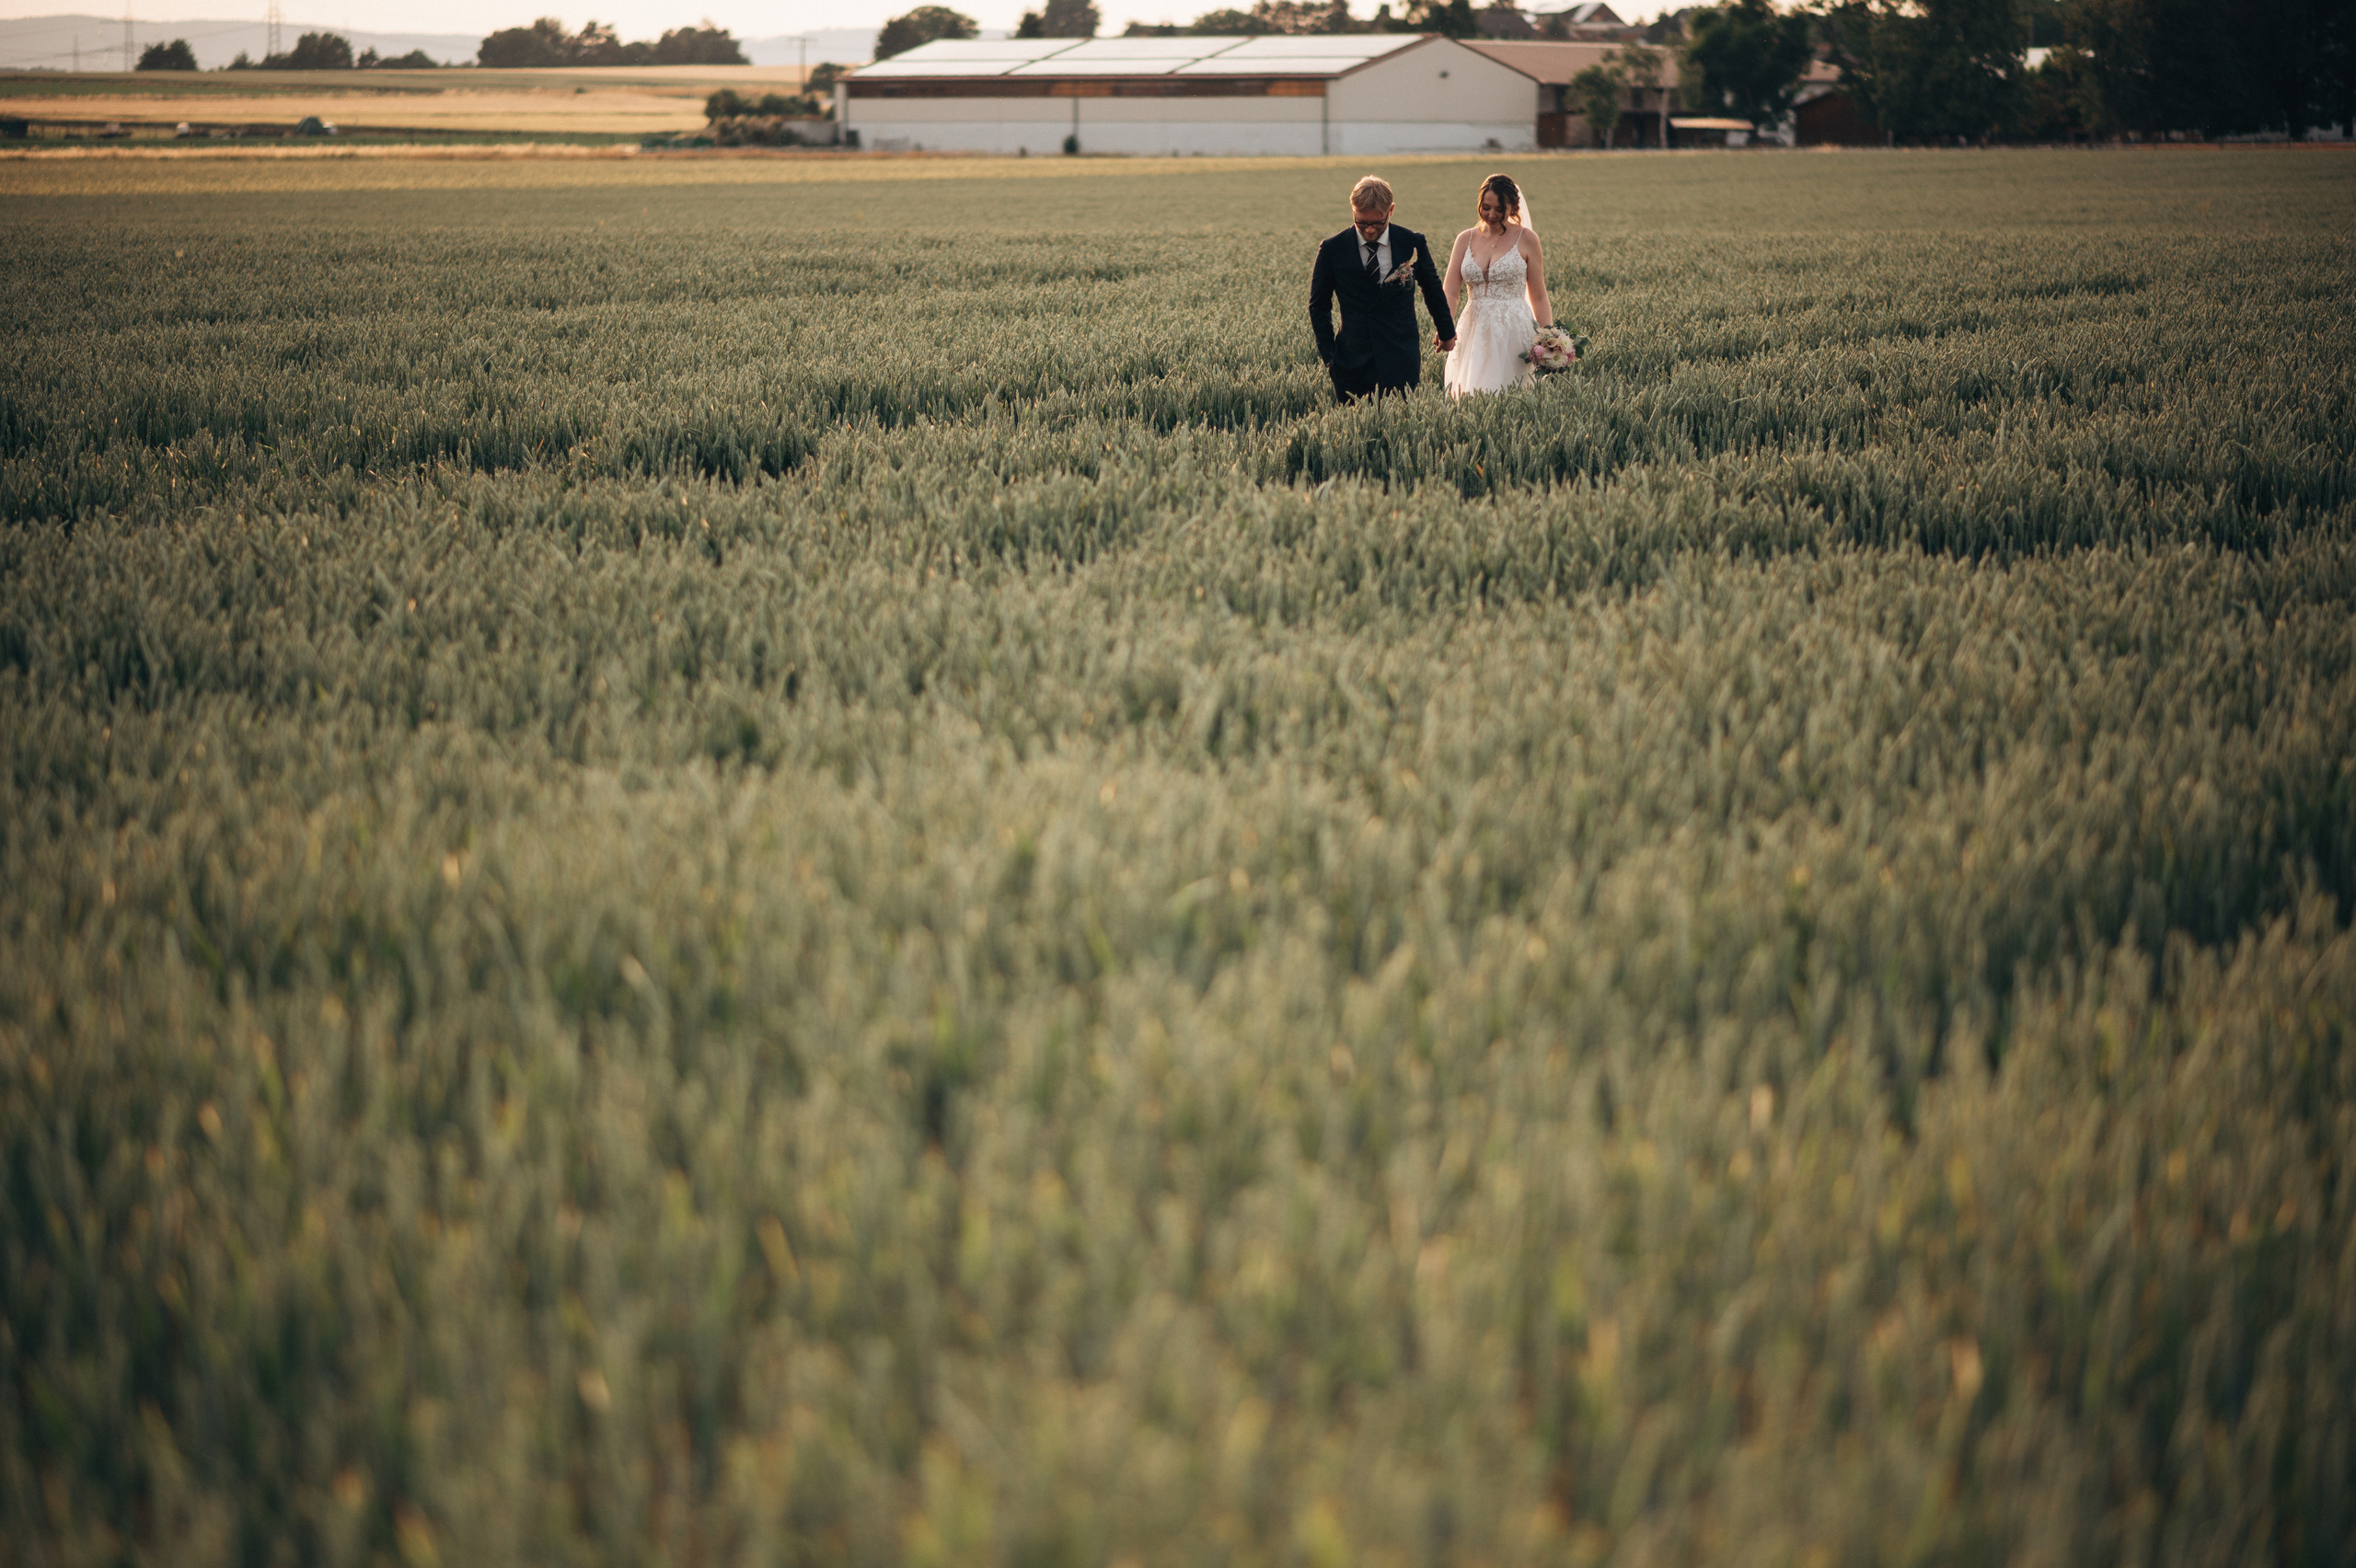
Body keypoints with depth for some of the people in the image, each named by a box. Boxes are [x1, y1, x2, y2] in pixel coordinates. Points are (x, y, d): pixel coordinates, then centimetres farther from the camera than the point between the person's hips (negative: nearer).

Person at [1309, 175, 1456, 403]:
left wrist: (1446, 332, 30)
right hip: (1352, 364, 0)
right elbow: (1318, 306, 9)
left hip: (1402, 364, 0)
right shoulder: (1332, 250, -1)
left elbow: (1433, 291, 17)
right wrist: (1329, 357, 2)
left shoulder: (1413, 244, 1)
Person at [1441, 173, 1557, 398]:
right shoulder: (1466, 239, 9)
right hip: (1474, 333, 3)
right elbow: (1450, 293, 2)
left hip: (1513, 331, -3)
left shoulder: (1525, 239, 2)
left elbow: (1538, 297, 3)